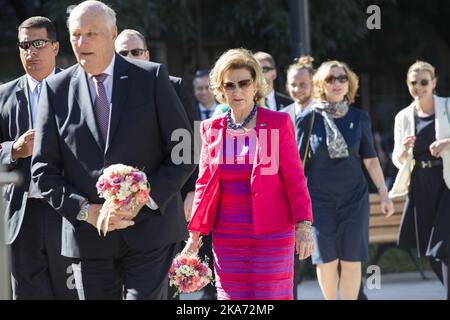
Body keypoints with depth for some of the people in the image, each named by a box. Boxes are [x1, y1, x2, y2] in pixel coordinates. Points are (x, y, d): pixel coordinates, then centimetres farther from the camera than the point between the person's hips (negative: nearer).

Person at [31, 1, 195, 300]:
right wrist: (85, 210, -10)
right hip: (89, 238, 2)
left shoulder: (152, 78, 0)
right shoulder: (56, 89, 4)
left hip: (149, 230, -2)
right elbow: (44, 170, 5)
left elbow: (184, 152, 0)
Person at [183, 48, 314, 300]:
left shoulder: (278, 123, 0)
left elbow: (294, 178, -1)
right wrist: (195, 235, 10)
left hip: (272, 234, -3)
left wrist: (303, 225, -10)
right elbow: (204, 184, 13)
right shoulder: (212, 129, 9)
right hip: (227, 237, 3)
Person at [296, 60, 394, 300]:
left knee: (352, 260, 1)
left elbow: (370, 159, 7)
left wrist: (383, 193, 4)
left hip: (354, 197, 1)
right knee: (326, 260, 1)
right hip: (320, 198, -1)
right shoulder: (308, 119, -3)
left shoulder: (359, 118, 2)